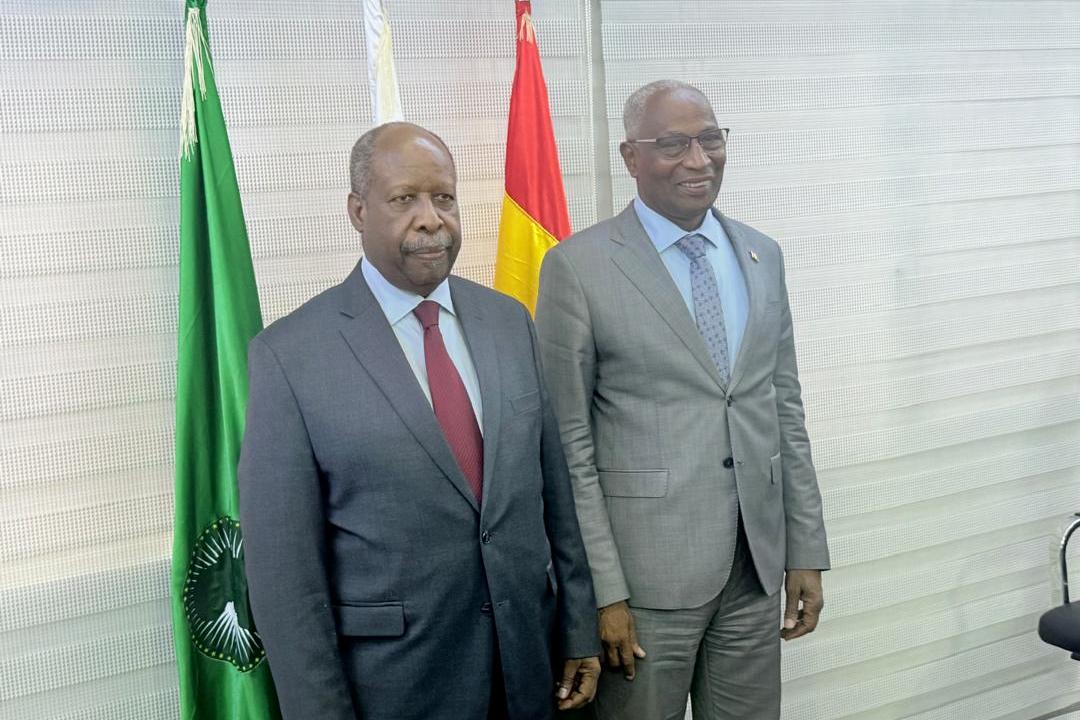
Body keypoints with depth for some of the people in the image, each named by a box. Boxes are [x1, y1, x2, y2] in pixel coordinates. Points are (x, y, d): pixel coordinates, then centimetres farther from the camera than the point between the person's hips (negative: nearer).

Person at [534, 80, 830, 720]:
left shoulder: (763, 256, 8)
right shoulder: (578, 267, -8)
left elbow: (785, 409, 11)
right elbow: (569, 445, -9)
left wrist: (807, 551, 9)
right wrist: (603, 591, -11)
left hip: (757, 568, 5)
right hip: (646, 572, -5)